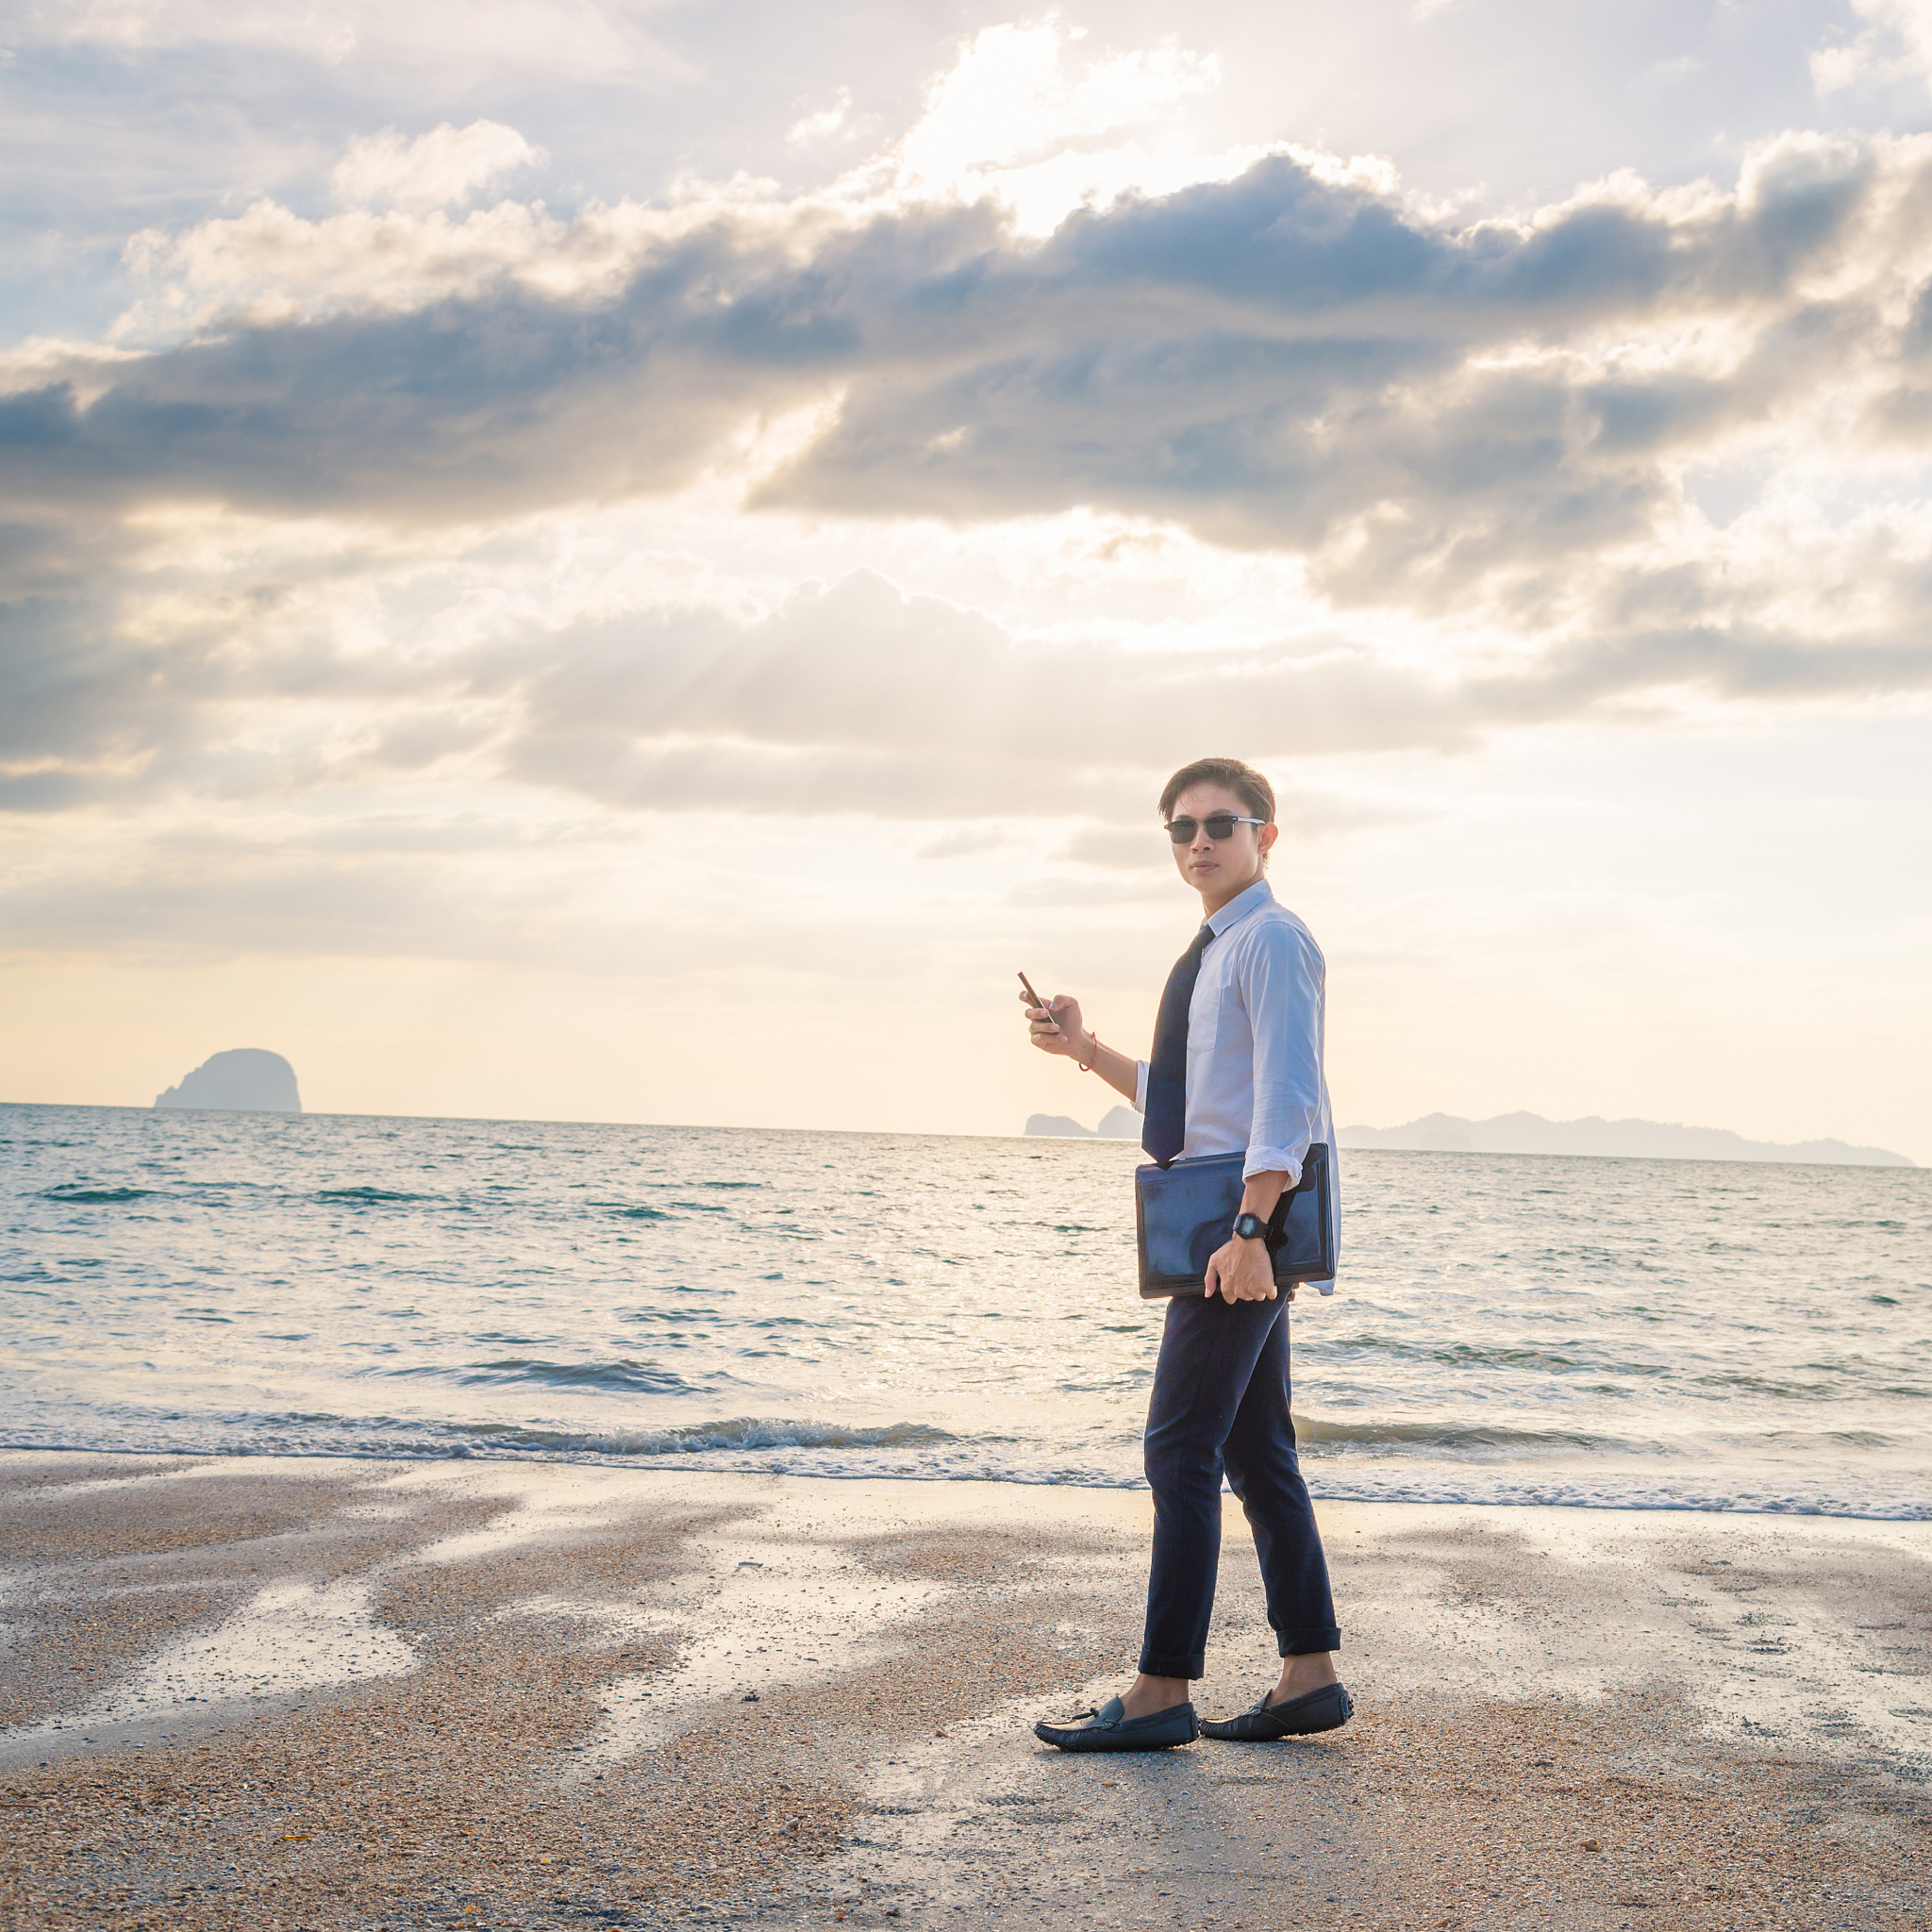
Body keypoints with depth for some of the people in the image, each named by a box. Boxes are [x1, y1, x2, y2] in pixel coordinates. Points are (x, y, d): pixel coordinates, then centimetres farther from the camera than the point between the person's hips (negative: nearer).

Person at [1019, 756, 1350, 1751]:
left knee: (1181, 1451, -9)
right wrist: (1086, 1050, 15)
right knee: (1256, 1452, 10)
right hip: (1224, 1232, 10)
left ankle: (1163, 1692, -5)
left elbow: (1283, 1097, -19)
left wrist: (1251, 1228, -27)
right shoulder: (1212, 955, 21)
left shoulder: (1273, 940, -9)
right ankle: (1309, 1676, 15)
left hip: (1247, 1231, -10)